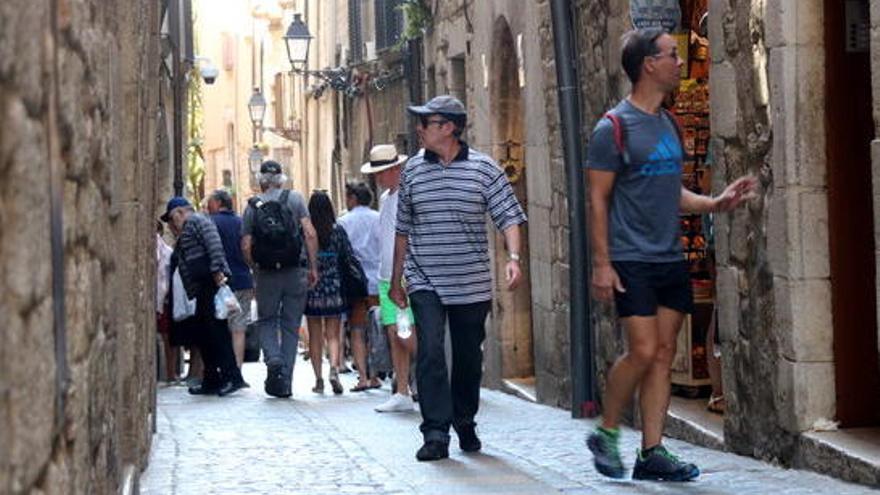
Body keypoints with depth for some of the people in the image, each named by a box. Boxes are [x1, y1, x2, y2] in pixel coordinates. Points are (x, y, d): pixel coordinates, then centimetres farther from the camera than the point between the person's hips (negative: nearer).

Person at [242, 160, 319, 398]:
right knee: (291, 325, 8)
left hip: (266, 273, 0)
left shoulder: (252, 207, 3)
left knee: (266, 321, 15)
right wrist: (313, 267, -2)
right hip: (295, 271, 0)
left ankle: (273, 359, -13)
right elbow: (310, 234, -6)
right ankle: (285, 382, 6)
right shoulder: (294, 198, 2)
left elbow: (246, 247, -2)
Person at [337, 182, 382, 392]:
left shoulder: (343, 222, -2)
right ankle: (374, 376, 10)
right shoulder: (381, 219, 3)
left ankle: (362, 377, -8)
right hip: (378, 281, 2)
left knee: (357, 331, 3)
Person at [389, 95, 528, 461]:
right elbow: (403, 229, 15)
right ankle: (436, 433, -16)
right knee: (430, 351, -15)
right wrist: (396, 280, 16)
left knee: (469, 356, 9)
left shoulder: (484, 169, -1)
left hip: (472, 283, -1)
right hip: (425, 282, 1)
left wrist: (513, 258, -21)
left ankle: (465, 424, 28)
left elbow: (509, 216, -4)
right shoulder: (413, 169, 7)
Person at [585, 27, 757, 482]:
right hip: (632, 261, -7)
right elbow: (598, 200, -9)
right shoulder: (614, 128, -8)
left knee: (663, 354, 4)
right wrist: (602, 264, -14)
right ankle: (605, 435, 8)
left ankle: (652, 453, 7)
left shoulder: (669, 125, 15)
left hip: (670, 258, 7)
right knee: (643, 351, -11)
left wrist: (716, 203, 6)